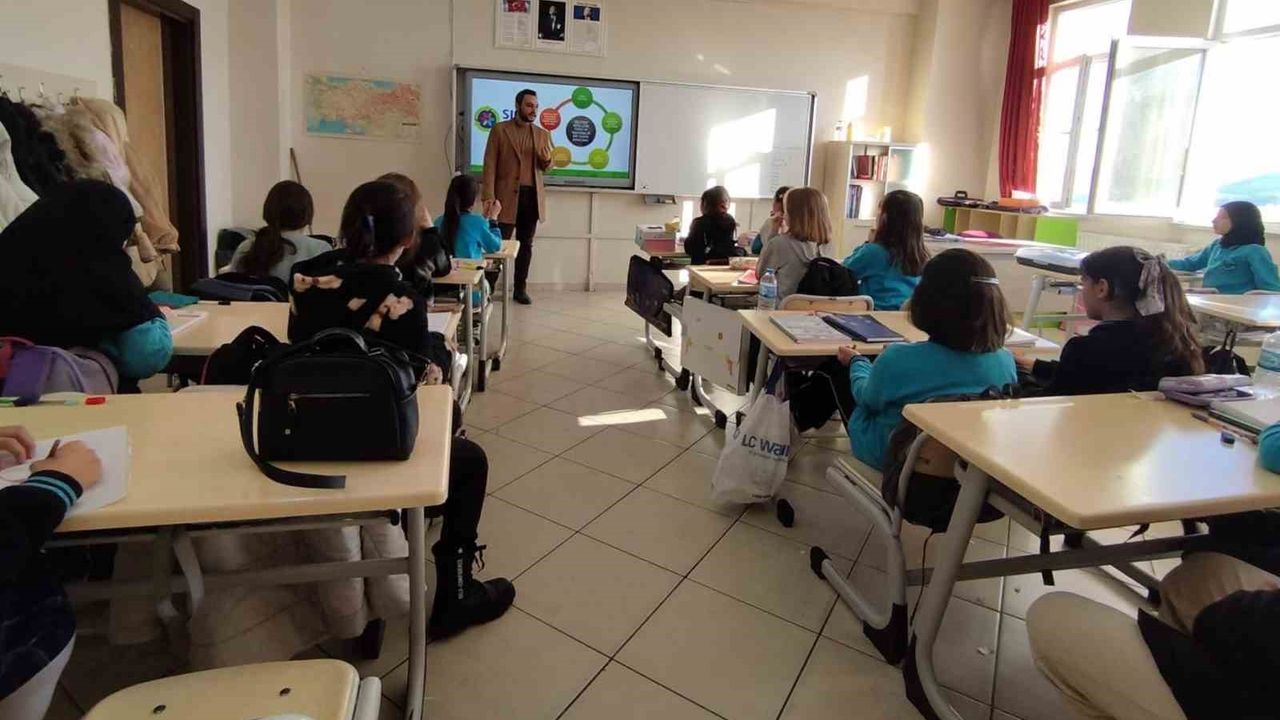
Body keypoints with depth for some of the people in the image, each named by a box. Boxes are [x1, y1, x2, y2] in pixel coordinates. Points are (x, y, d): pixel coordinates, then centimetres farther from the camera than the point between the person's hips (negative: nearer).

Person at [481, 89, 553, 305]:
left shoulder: (543, 134, 12)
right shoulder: (499, 130, 1)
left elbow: (546, 168, 13)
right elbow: (490, 164, -4)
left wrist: (546, 159, -12)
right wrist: (489, 196, -14)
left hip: (532, 196, 4)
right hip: (506, 195, -4)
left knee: (526, 245, 8)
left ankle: (521, 288, 16)